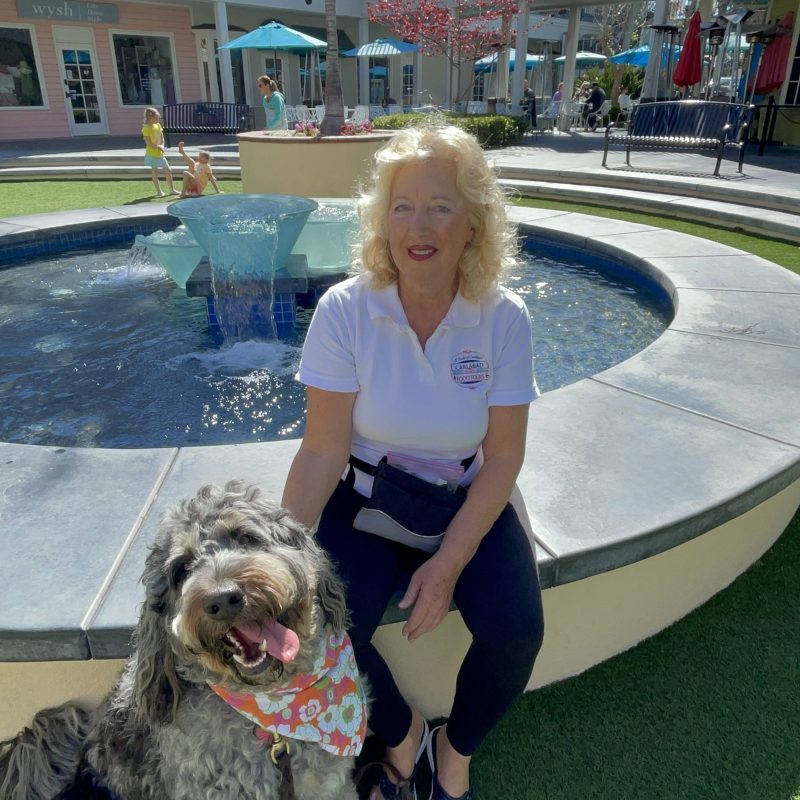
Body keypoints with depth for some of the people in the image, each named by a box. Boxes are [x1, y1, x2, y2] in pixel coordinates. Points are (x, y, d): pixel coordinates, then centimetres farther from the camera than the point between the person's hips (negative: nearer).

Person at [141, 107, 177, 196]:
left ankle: (171, 189, 17)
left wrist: (162, 146, -7)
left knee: (168, 170, 7)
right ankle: (159, 191, 7)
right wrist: (159, 147, -20)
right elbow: (148, 143, -18)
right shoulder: (146, 128, -13)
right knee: (155, 172, 0)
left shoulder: (158, 125, 7)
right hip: (152, 153, -7)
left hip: (160, 153, 7)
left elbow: (162, 138, 11)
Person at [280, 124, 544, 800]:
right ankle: (402, 732, 15)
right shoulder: (345, 310, -15)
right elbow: (324, 449, -14)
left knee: (516, 629, -19)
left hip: (467, 503, 1)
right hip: (365, 500, 0)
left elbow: (504, 455, -9)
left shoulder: (504, 318, -12)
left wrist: (449, 562, -16)